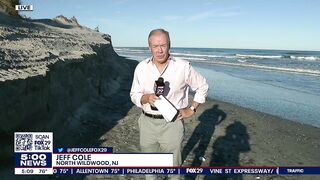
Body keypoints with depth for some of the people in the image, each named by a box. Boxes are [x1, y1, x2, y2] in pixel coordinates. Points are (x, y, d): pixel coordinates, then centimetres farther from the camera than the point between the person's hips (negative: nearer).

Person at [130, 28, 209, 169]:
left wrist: (191, 110, 2)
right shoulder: (141, 68, 0)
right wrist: (147, 98, -17)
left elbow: (202, 87, 7)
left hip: (172, 124, -2)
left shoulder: (183, 67, -5)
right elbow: (134, 95, 5)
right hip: (147, 122, 3)